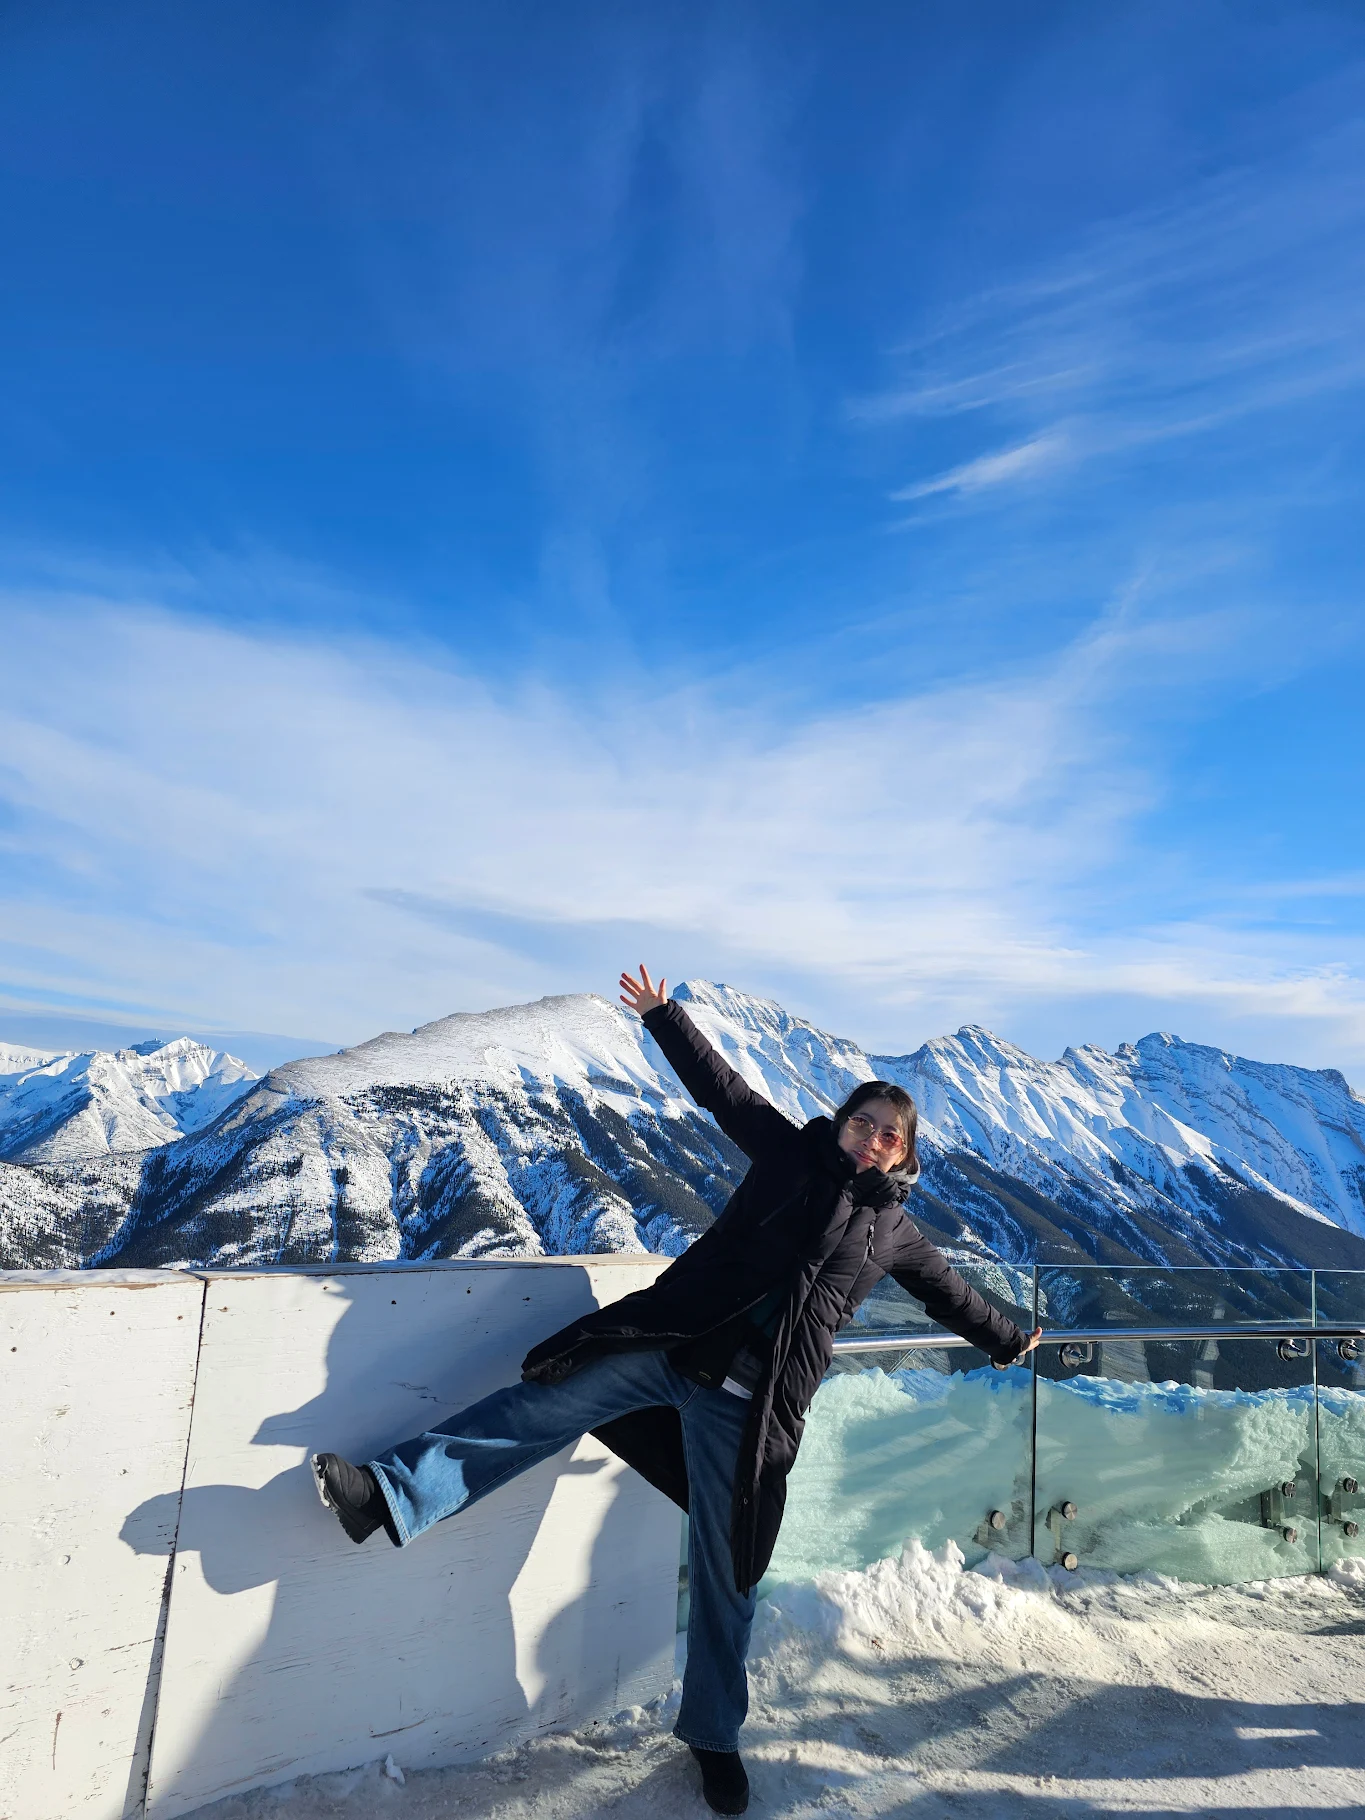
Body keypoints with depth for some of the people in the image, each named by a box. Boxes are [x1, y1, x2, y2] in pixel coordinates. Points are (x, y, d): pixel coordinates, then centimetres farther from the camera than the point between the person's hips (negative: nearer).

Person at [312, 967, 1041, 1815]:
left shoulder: (895, 1232, 13)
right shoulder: (791, 1153, 7)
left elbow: (949, 1291, 30)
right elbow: (724, 1087, 6)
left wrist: (1007, 1339, 42)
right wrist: (665, 1015, 3)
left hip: (751, 1401, 1)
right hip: (671, 1340, -1)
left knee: (728, 1569, 8)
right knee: (541, 1406, -11)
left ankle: (714, 1734, 29)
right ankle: (387, 1494, -6)